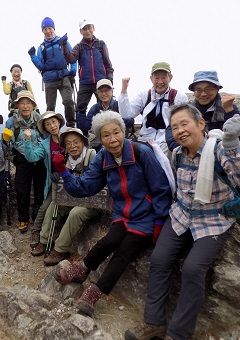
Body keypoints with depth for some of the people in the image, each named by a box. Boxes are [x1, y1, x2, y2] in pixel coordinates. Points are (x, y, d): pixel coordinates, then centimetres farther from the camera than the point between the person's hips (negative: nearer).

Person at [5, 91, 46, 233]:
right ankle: (23, 219, 22)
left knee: (40, 190, 7)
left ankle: (38, 218, 27)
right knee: (22, 191, 1)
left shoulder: (40, 120, -3)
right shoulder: (11, 122, -2)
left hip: (40, 160, 0)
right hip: (23, 161, 0)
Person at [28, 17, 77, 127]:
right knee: (50, 106, 5)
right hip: (49, 80, 2)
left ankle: (71, 125, -9)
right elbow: (40, 66, 8)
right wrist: (32, 56, -6)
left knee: (68, 101, -20)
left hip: (64, 77, -2)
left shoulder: (63, 42, 10)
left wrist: (73, 70, -6)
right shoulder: (42, 47, 13)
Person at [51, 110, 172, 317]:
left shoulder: (142, 152, -16)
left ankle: (95, 293, 2)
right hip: (122, 215, 3)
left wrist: (159, 223, -10)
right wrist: (63, 171, -15)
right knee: (110, 242, -22)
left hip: (146, 218, -3)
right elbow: (84, 187, -3)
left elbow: (161, 189, -11)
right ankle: (82, 270, 3)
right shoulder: (103, 158, 1)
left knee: (124, 252, -16)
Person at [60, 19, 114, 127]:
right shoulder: (79, 47, 10)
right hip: (84, 83, 1)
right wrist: (65, 45, -19)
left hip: (101, 82, -1)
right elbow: (71, 59, -7)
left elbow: (107, 63, 9)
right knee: (80, 109, 3)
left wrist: (110, 78, -1)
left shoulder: (101, 44, 10)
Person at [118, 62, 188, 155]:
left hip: (167, 144, -2)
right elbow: (126, 114, 0)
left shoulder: (180, 97, 5)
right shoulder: (144, 96, 12)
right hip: (145, 140, 2)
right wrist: (124, 89, -9)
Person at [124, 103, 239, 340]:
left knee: (192, 268, -21)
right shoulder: (178, 153, 0)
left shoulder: (219, 149, -18)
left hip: (214, 222, -5)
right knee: (159, 260, -8)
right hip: (181, 216, 6)